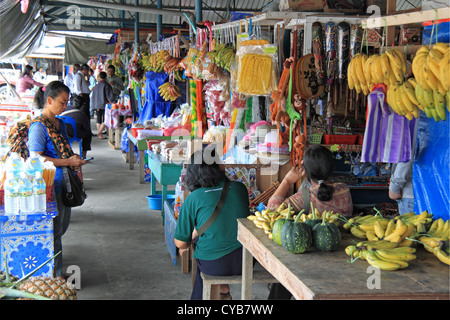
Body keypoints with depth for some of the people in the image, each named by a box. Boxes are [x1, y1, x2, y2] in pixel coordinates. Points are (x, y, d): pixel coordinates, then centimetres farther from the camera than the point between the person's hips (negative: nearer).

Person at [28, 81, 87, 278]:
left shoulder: (60, 123, 13)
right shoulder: (38, 126, -14)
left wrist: (75, 159, 7)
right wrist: (68, 161, -20)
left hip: (64, 184, 9)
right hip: (50, 187, -9)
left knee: (62, 227, 16)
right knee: (54, 230, 0)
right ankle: (56, 275, 10)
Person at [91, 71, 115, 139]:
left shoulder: (96, 86, 9)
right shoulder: (106, 85, -9)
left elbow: (93, 97, 14)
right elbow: (110, 96, -11)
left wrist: (94, 105, 22)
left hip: (97, 105, 6)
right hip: (104, 105, -6)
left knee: (99, 120, 8)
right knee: (105, 120, -1)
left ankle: (100, 135, 9)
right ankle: (99, 132, -14)